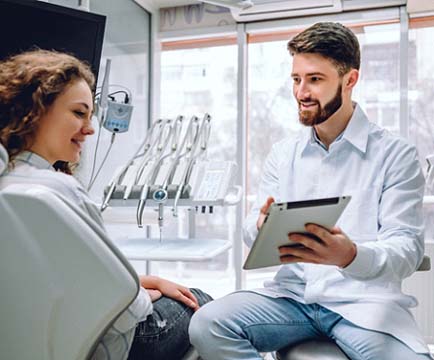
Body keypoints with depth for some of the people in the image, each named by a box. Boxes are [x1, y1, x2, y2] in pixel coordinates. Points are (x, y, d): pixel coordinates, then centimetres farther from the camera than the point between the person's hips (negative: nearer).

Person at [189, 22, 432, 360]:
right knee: (207, 325, -21)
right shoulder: (283, 153, 12)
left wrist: (351, 256, -29)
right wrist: (262, 226, -16)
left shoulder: (396, 154, -1)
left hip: (363, 299, -3)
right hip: (293, 293, 4)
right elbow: (253, 229, 10)